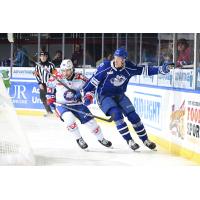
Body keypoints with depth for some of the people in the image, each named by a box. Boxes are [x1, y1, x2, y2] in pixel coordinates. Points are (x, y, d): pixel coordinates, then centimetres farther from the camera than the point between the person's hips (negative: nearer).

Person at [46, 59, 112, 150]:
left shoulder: (79, 78, -14)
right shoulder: (57, 77, -13)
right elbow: (50, 85, 7)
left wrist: (88, 97, -17)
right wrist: (50, 98, 3)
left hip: (77, 104, 1)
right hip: (62, 105, -1)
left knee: (90, 121, -1)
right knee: (69, 118, -32)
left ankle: (101, 138, 25)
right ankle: (79, 139, -12)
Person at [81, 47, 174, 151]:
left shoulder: (128, 68, -11)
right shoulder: (105, 67, -22)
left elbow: (144, 70, -7)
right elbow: (94, 80, -13)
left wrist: (161, 69, -15)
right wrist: (85, 93, -10)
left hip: (119, 95, 4)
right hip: (104, 96, -4)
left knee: (133, 115, -3)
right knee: (117, 114, -26)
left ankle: (145, 140, 13)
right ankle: (129, 140, -20)